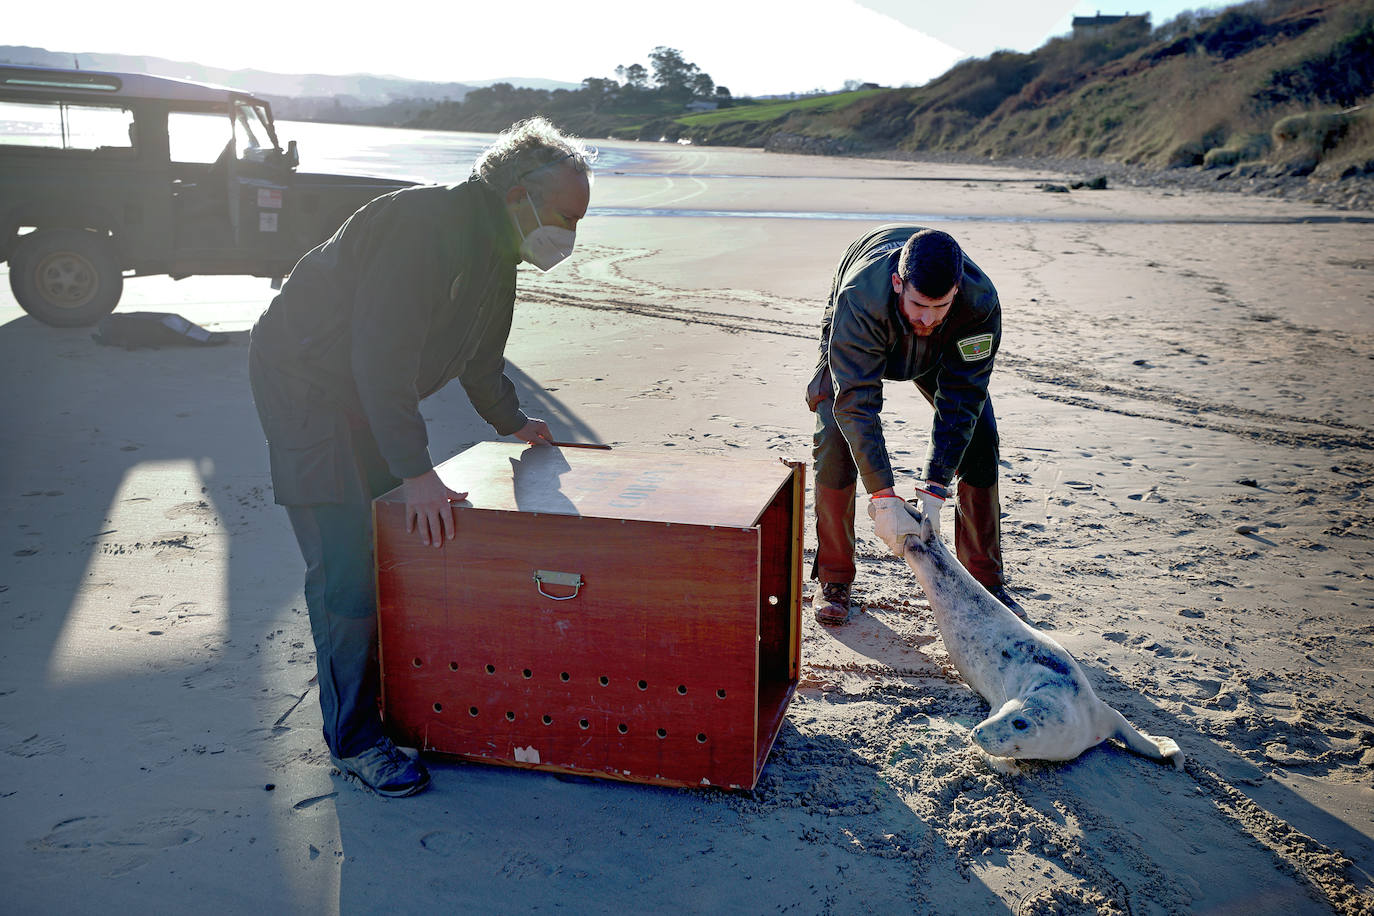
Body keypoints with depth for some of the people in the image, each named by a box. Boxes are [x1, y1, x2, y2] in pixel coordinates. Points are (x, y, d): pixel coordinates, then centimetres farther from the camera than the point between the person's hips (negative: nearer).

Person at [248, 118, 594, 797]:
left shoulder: (495, 251, 4)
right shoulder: (427, 224, -28)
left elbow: (480, 354, 20)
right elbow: (381, 354, -34)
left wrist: (511, 422, 26)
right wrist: (417, 471, -36)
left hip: (368, 390, 10)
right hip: (304, 380, -9)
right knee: (346, 567, -11)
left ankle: (398, 687, 30)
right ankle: (353, 741, 0)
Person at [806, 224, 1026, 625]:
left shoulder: (981, 301, -39)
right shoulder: (860, 295, -45)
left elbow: (961, 398, -33)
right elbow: (857, 401, -44)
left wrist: (934, 490, -39)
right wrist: (882, 494, -48)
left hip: (944, 353, 2)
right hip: (854, 347, -2)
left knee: (979, 438, -10)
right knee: (836, 440, -19)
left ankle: (984, 580, 3)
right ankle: (833, 580, -5)